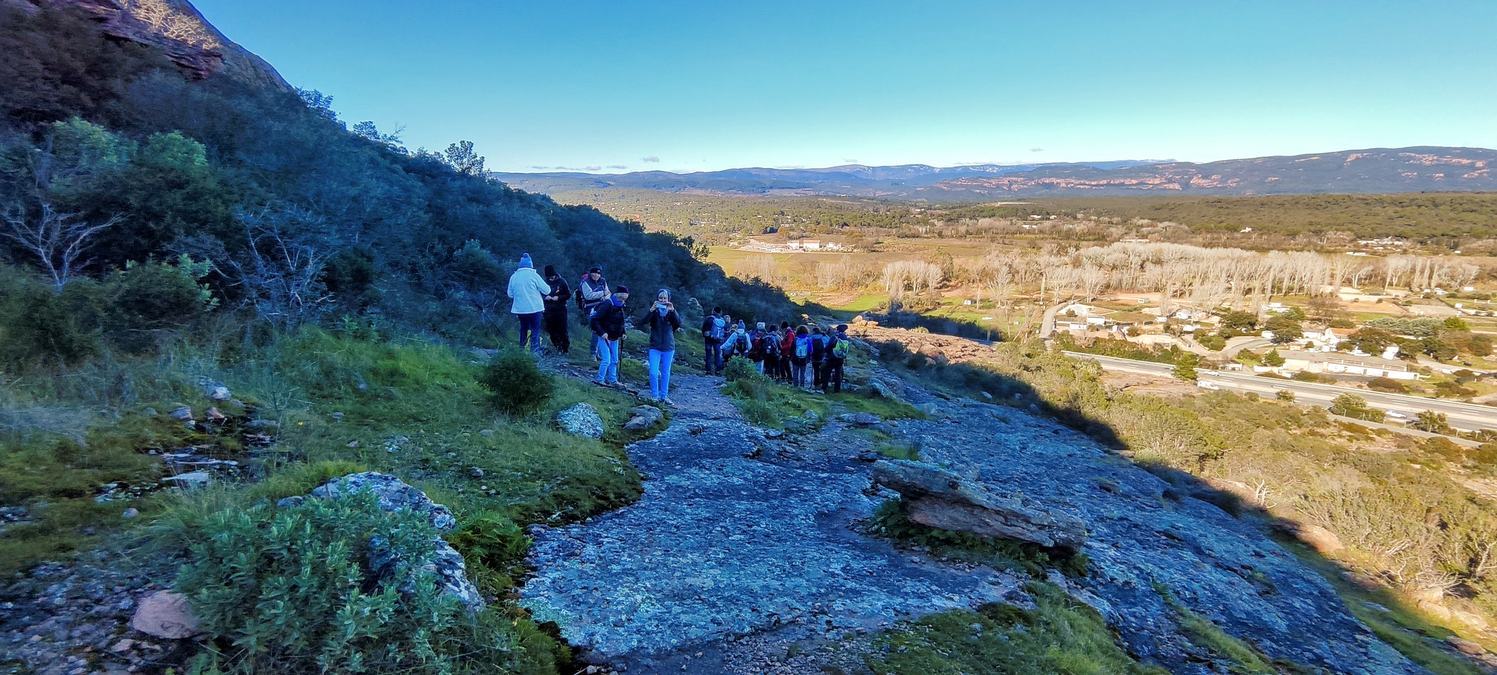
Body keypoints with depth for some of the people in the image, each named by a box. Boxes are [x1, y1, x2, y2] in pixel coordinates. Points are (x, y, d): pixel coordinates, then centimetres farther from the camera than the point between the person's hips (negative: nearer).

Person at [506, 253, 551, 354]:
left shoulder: (513, 276, 2)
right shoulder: (533, 275, -10)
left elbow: (510, 294, 9)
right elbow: (546, 290, -8)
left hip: (520, 309, 4)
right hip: (534, 308, -4)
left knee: (523, 329, 19)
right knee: (535, 330, 2)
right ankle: (535, 350, -3)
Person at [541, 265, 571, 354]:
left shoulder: (562, 281, -3)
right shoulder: (545, 282, 3)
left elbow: (568, 294, -1)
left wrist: (558, 297, -15)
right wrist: (546, 297, -11)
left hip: (561, 309, -3)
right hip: (549, 310, 3)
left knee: (562, 330, -2)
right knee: (552, 331, 5)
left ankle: (566, 349, 9)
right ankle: (557, 348, 17)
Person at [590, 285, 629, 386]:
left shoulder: (620, 307, 7)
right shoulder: (607, 305, -19)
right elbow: (594, 320, -21)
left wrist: (622, 334, 9)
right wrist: (602, 332, -28)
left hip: (614, 338, 8)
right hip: (604, 337, -8)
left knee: (614, 360, 13)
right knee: (606, 360, -9)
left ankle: (612, 380, 23)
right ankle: (600, 380, 4)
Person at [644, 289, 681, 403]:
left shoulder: (671, 311, 0)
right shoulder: (654, 311, -2)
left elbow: (679, 323, -16)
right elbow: (644, 322, -18)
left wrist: (672, 310, -31)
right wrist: (651, 310, -33)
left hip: (668, 347, 1)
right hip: (655, 347, -1)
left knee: (666, 373, 9)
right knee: (653, 372, -8)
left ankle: (664, 396, 19)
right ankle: (654, 395, 6)